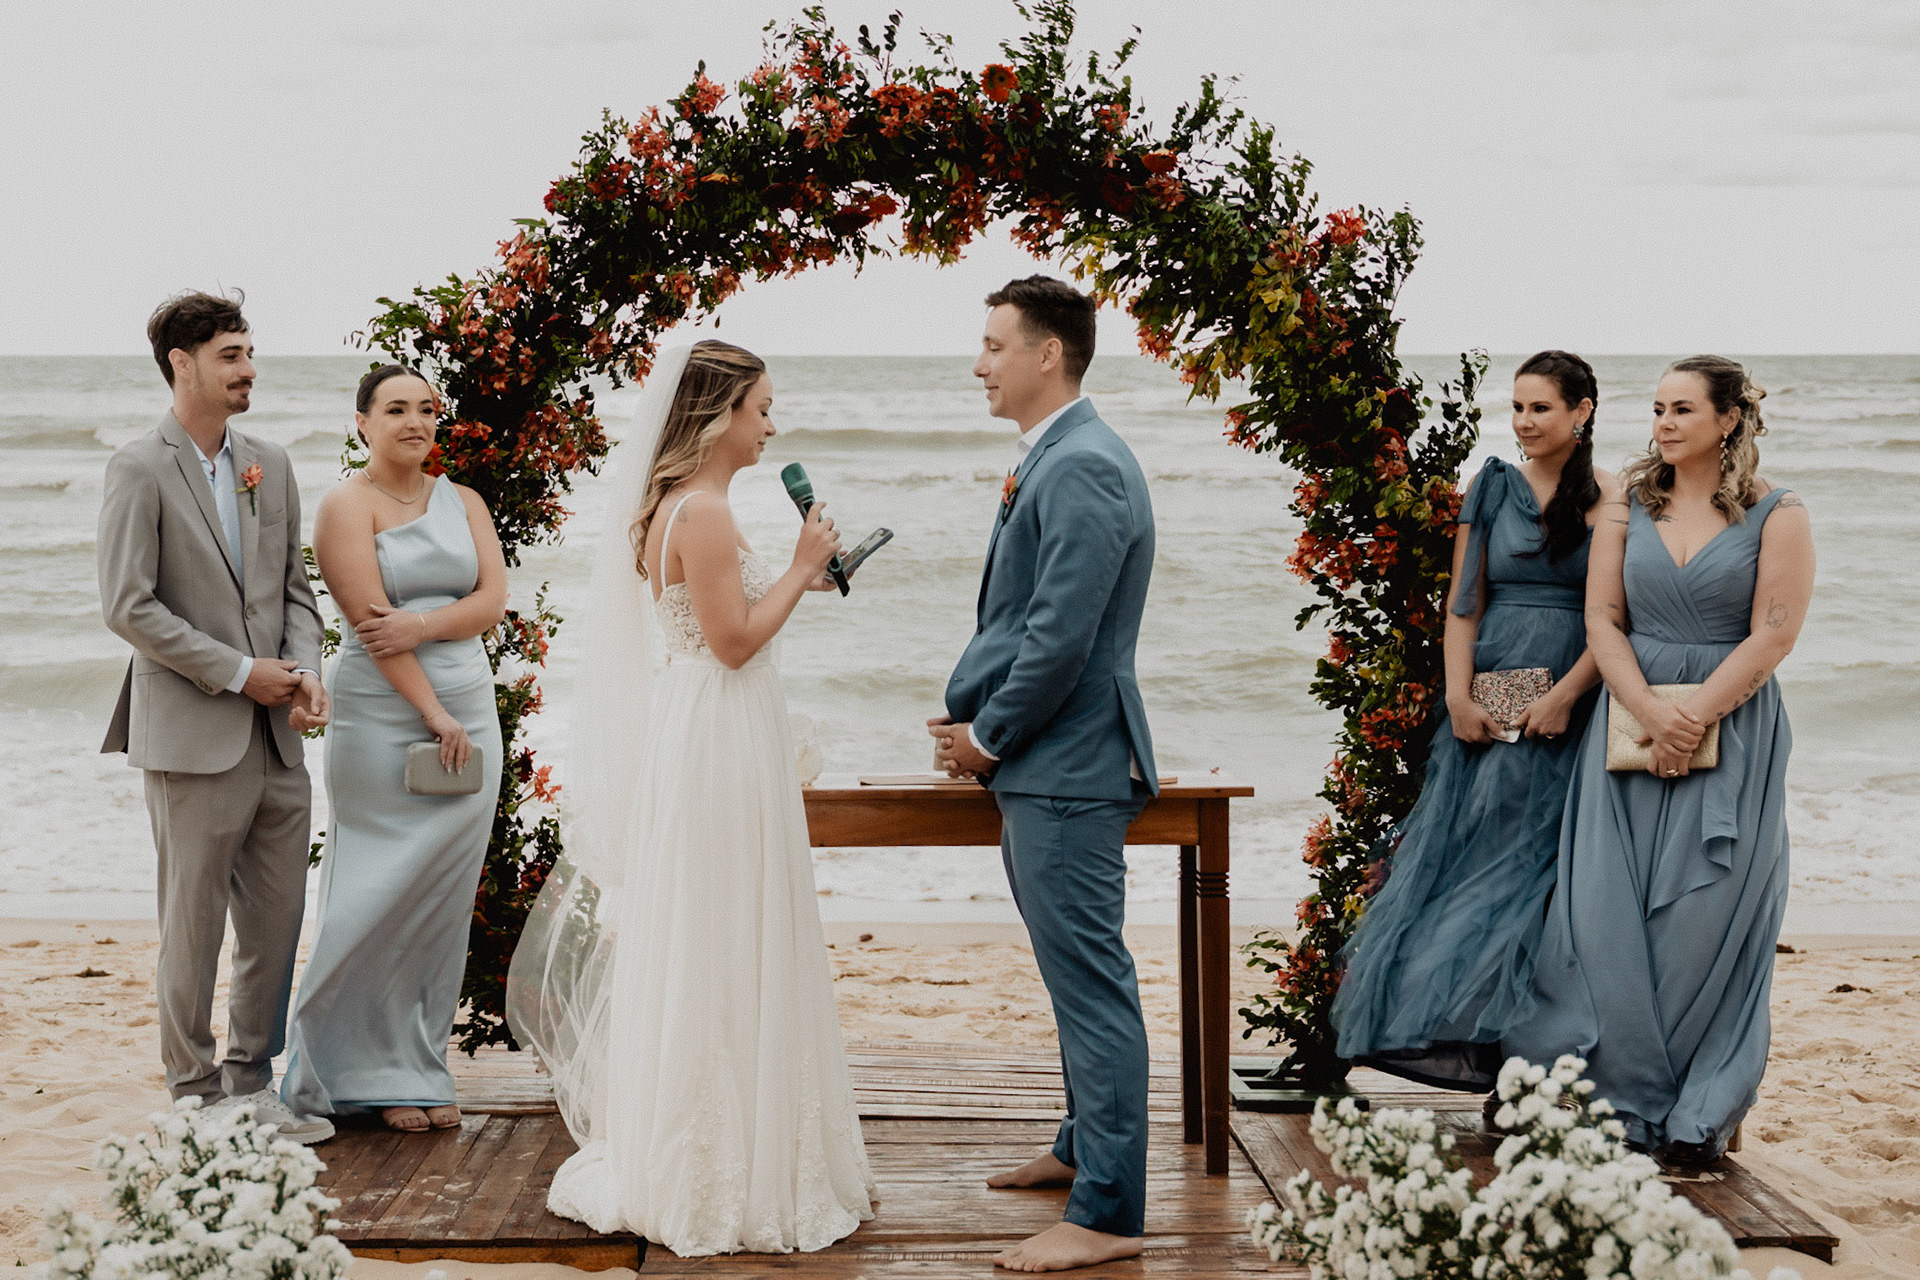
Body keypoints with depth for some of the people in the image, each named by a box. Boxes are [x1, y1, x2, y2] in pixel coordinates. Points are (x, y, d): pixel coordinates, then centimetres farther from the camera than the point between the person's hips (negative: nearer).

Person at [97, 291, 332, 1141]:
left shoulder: (271, 465, 11)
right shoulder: (141, 471, -7)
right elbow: (128, 608, -12)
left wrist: (305, 674, -3)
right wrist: (238, 671, -13)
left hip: (275, 738, 6)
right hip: (193, 742, -6)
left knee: (277, 926, 10)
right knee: (192, 928, 3)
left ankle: (251, 1085, 23)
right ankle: (196, 1097, 15)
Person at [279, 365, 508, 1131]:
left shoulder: (463, 503, 13)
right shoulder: (348, 506, -3)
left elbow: (493, 600, 3)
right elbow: (372, 619, -12)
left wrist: (425, 623, -16)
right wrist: (433, 714, -16)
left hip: (469, 717, 5)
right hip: (383, 720, -5)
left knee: (444, 898, 6)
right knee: (382, 897, -4)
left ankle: (420, 1068, 15)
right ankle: (373, 1073, 8)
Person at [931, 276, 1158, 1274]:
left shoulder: (1083, 469, -18)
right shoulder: (1051, 461, 15)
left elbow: (1062, 635, -22)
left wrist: (987, 738, -11)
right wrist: (969, 715, 9)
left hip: (1067, 769, -11)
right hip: (1040, 767, 11)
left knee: (1091, 981, -6)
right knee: (1077, 974, 21)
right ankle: (1086, 1146, 35)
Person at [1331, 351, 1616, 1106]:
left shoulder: (1611, 502, -1)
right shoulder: (1493, 490, 10)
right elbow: (1463, 605, 7)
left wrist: (1563, 698, -14)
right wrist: (1459, 696, -5)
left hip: (1563, 714, -3)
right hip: (1486, 711, 3)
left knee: (1528, 870, -4)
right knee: (1462, 858, 0)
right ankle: (1471, 1049, 6)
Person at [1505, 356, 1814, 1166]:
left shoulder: (1777, 516, 0)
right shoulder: (1628, 506, 9)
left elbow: (1774, 633, -7)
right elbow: (1602, 621, 3)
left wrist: (1694, 717, -15)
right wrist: (1652, 714, -12)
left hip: (1733, 727, -3)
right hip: (1629, 721, 3)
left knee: (1704, 916, -3)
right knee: (1610, 909, -3)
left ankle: (1700, 1114, 8)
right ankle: (1627, 1098, 8)